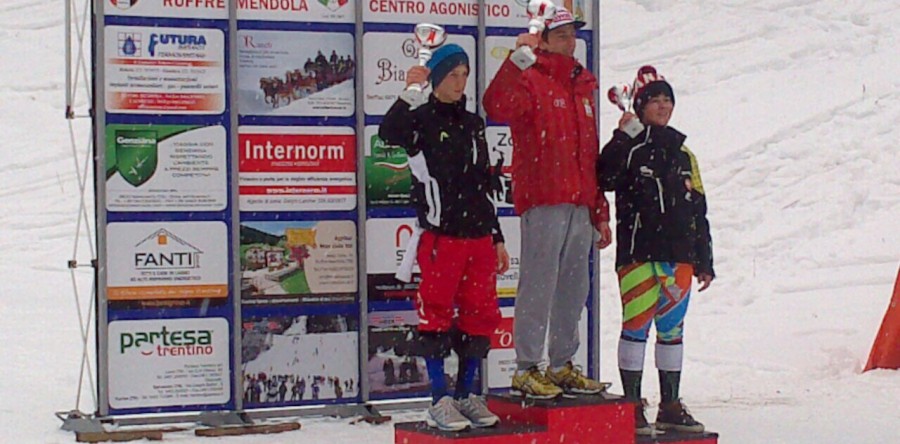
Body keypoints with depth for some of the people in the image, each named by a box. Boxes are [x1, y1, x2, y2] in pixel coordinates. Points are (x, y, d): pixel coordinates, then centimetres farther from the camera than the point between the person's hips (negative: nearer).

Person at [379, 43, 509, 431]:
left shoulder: (473, 124, 16)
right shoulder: (421, 120, -2)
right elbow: (389, 134, -26)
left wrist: (497, 238, 20)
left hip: (478, 236, 6)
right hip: (441, 236, -6)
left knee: (480, 315, 7)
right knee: (438, 315, -4)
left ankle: (467, 396, 17)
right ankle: (439, 402, 1)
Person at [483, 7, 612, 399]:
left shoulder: (583, 88, 21)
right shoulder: (531, 81, -2)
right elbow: (497, 108, -26)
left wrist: (600, 212, 22)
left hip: (580, 205, 7)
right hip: (543, 203, -7)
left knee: (575, 288, 10)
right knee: (539, 285, -8)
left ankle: (563, 365, 20)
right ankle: (526, 370, -3)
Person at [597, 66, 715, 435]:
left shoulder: (683, 153, 16)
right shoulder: (628, 148, 1)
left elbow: (699, 210, 18)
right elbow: (604, 179, -20)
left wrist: (704, 262, 15)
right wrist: (621, 137, -21)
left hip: (679, 255, 5)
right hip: (637, 254, -5)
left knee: (672, 330, 10)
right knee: (636, 326, -6)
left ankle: (670, 407, 17)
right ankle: (632, 405, 0)